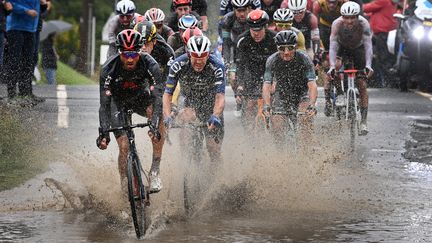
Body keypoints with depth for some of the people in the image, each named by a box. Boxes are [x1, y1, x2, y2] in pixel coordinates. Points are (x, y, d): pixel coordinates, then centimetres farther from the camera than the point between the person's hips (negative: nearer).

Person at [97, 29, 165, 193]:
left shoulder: (149, 64, -30)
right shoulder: (109, 69, -31)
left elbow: (157, 97, -37)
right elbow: (104, 104, -32)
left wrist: (154, 126, -52)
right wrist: (103, 132, -45)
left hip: (140, 96, 0)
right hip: (118, 101, 0)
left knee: (158, 115, -32)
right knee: (124, 146, -16)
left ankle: (155, 170, -26)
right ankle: (125, 186, 7)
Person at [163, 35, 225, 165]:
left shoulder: (217, 67, -27)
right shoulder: (178, 65, -23)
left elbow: (220, 97, -35)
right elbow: (167, 94, -24)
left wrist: (215, 116, -53)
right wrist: (167, 117, -40)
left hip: (211, 107, -1)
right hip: (190, 104, 1)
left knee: (214, 151, -7)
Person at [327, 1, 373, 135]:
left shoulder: (363, 24, -33)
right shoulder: (337, 24, -32)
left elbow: (368, 46, -38)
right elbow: (333, 46, -38)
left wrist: (368, 65, -53)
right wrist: (332, 66, -51)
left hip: (358, 49, 0)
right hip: (342, 48, 0)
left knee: (362, 85, -8)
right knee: (338, 65, -33)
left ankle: (363, 121, -5)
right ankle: (340, 94, -10)